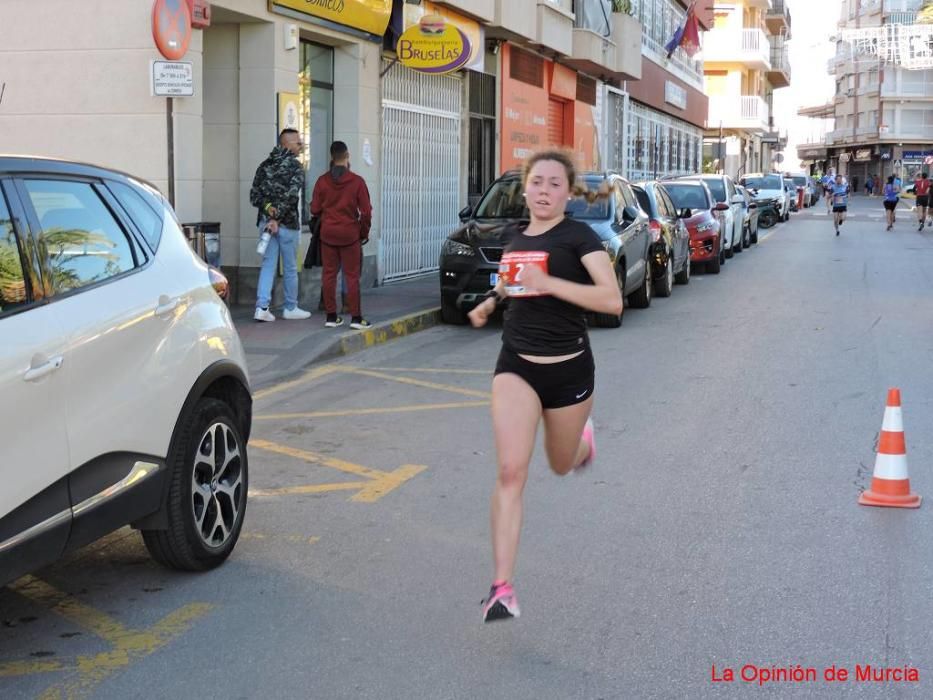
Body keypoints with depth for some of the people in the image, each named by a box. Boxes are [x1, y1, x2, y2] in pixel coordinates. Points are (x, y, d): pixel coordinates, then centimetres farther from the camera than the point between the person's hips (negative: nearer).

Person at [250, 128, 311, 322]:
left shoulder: (265, 165, 10)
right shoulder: (295, 166, -8)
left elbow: (254, 195, 3)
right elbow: (291, 196, -18)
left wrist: (269, 208, -8)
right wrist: (277, 218, -16)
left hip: (265, 221, 5)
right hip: (287, 224, -5)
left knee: (268, 265, 6)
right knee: (290, 268, 7)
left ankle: (262, 307, -4)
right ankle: (290, 308, 17)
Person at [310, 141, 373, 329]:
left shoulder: (322, 181, -2)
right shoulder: (357, 181, -8)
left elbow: (315, 210, 3)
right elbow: (366, 211, -7)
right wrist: (364, 232, 8)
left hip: (327, 234, 2)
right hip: (350, 234, -2)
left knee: (329, 274, 8)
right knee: (352, 276, 2)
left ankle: (331, 316, 10)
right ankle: (355, 317, 2)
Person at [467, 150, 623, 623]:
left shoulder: (579, 237, -10)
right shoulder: (516, 237, 7)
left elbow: (612, 300, -22)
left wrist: (549, 283, -28)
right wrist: (491, 302, 14)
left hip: (568, 368, -3)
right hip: (516, 365, 3)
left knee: (561, 465, 19)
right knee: (510, 471, -13)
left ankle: (583, 439, 58)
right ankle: (502, 587, -15)